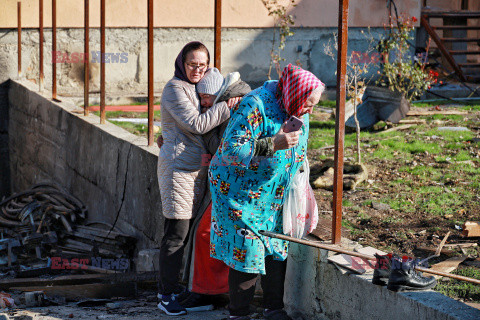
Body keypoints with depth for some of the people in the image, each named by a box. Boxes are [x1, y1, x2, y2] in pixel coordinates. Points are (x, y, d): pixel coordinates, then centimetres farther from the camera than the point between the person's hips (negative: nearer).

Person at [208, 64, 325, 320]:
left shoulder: (297, 109, 1)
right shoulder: (255, 106, -25)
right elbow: (231, 150, -29)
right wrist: (273, 144, -34)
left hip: (273, 194, 8)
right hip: (239, 190, -7)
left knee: (277, 249, 7)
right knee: (247, 250, -7)